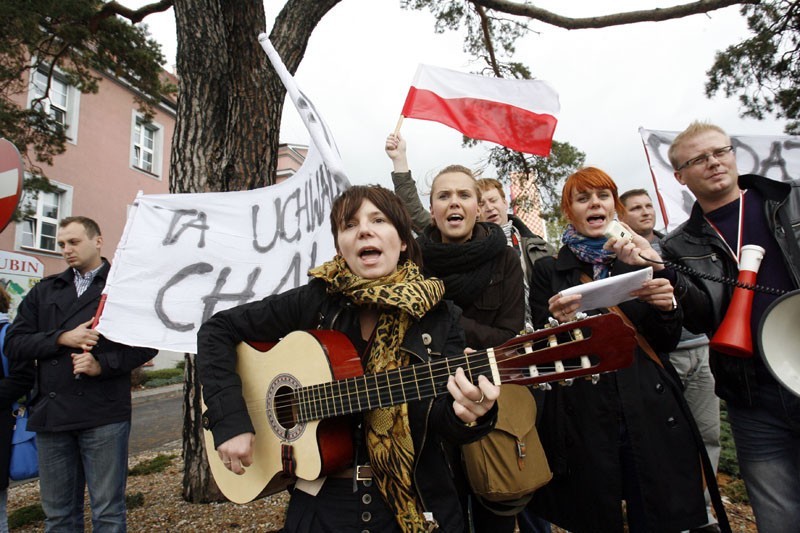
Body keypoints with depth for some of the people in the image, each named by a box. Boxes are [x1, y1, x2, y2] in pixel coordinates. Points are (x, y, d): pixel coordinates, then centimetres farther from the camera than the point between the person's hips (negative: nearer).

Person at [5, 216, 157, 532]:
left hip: (104, 414, -4)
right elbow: (14, 343, 7)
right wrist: (62, 338, -8)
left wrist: (102, 365, -16)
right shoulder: (45, 291, 15)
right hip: (50, 413, 4)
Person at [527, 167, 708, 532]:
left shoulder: (640, 260, 10)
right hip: (584, 423, -2)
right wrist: (557, 322, -22)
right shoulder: (549, 270, 3)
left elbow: (667, 344, 10)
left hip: (653, 416, 2)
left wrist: (666, 307, -10)